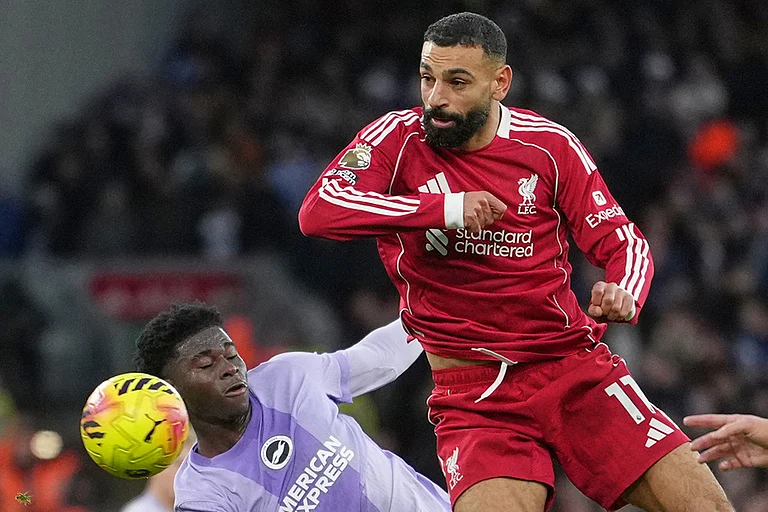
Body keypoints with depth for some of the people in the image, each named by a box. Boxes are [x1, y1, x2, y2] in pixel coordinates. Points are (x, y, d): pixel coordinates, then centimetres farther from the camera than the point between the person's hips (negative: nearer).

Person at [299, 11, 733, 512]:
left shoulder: (550, 145, 1)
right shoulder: (398, 138, -3)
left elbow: (621, 240, 7)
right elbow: (317, 211, -18)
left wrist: (624, 296, -18)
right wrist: (446, 207, -25)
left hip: (575, 366, 2)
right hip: (473, 391, -2)